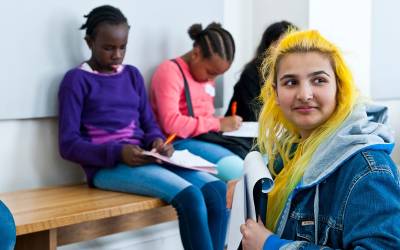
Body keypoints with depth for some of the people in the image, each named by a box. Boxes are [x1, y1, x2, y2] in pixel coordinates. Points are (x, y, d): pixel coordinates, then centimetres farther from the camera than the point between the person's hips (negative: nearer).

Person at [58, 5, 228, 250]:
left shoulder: (133, 75, 17)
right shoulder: (77, 80, -1)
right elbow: (69, 144, -7)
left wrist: (157, 141, -8)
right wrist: (118, 152, -20)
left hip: (144, 159, 6)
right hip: (107, 166, -6)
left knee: (217, 189, -18)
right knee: (189, 196, -28)